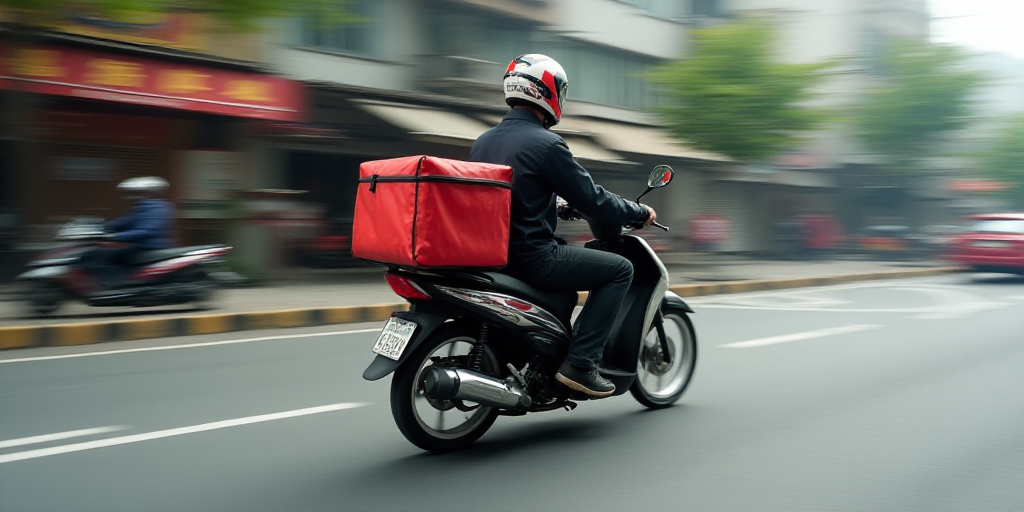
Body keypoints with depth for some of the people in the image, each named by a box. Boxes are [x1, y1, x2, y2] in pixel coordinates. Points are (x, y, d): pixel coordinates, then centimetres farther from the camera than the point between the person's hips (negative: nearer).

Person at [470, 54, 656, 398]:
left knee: (564, 264, 35)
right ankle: (580, 363, -4)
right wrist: (640, 213, 6)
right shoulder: (547, 144, -13)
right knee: (620, 269, 1)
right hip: (532, 258, -9)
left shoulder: (482, 143, 11)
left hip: (491, 257, 9)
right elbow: (591, 200, -10)